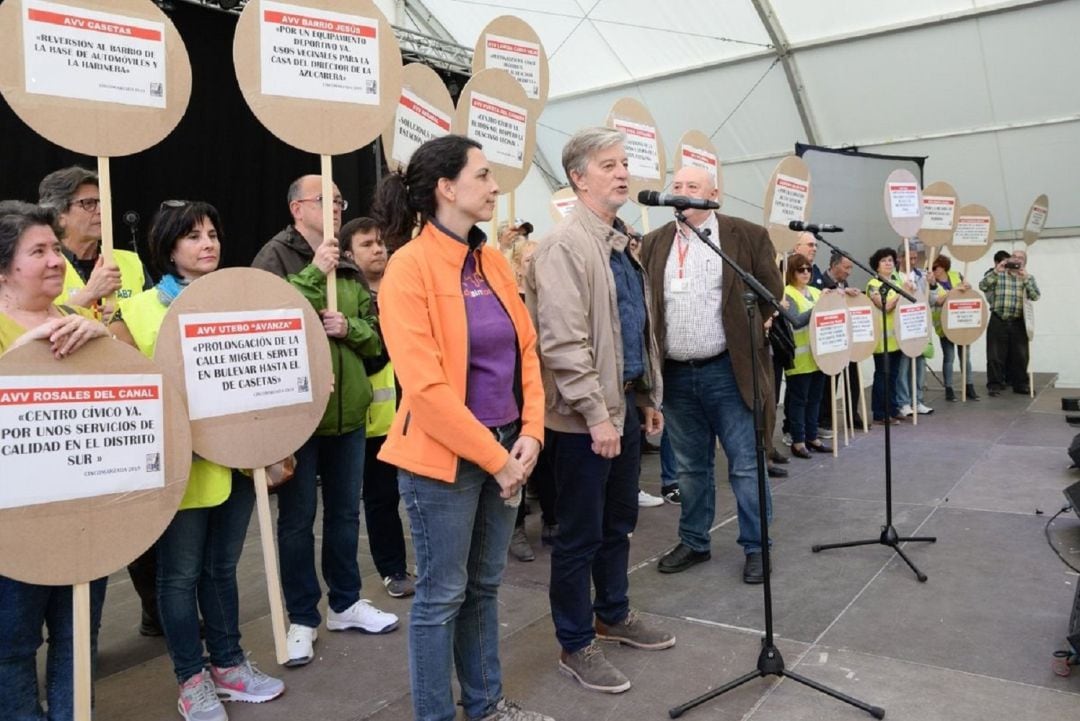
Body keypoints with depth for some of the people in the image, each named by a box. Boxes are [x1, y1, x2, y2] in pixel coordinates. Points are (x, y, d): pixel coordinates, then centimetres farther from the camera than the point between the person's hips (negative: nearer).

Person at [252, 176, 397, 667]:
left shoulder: (348, 268, 12)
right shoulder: (276, 255, -6)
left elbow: (376, 336, 11)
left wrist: (349, 327, -10)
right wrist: (314, 274, -21)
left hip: (348, 408, 6)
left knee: (345, 513, 16)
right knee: (297, 519, 6)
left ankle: (345, 603, 32)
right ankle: (302, 618, 20)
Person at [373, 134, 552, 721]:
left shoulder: (493, 262, 8)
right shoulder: (410, 268, -14)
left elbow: (525, 351, 9)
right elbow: (425, 386, -20)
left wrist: (529, 434, -3)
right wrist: (494, 457, -16)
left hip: (505, 450, 7)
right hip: (444, 458, -7)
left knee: (484, 585, 19)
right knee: (442, 595, 7)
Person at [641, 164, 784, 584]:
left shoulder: (747, 236, -2)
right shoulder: (655, 243, 8)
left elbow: (771, 292, 2)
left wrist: (744, 333, 2)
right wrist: (653, 354, 4)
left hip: (727, 370, -3)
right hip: (675, 373, 4)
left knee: (745, 465, 3)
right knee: (690, 466, 15)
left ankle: (756, 547, 17)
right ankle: (694, 542, 28)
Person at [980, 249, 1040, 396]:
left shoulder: (1028, 277, 12)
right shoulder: (998, 275, 8)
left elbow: (1035, 296, -3)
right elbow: (982, 286, -8)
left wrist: (1025, 277, -11)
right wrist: (996, 271, -15)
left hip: (1018, 323, 2)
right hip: (998, 321, -2)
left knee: (1020, 356, 5)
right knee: (995, 355, -1)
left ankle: (1020, 384, 16)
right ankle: (995, 384, 5)